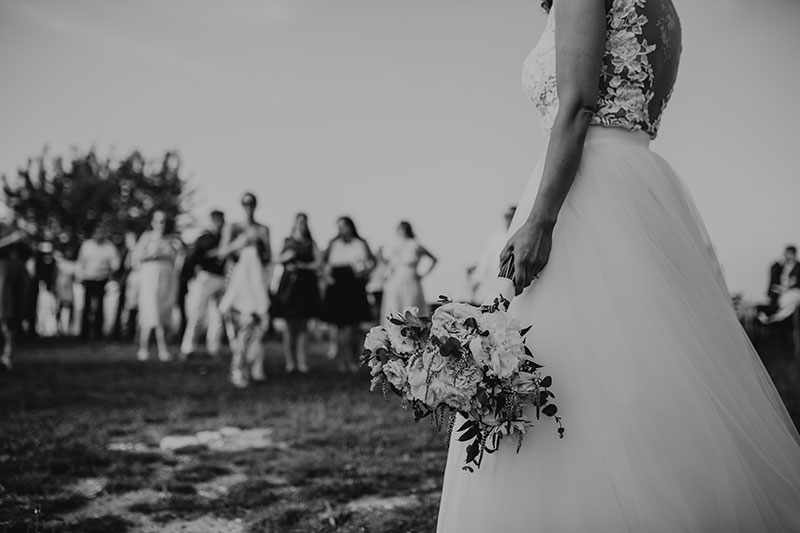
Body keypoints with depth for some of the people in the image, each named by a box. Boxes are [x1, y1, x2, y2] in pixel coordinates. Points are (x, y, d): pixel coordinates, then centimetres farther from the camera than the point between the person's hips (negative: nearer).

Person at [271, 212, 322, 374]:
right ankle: (290, 362, 1)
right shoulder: (287, 241, 13)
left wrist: (302, 265, -9)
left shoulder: (311, 243, 11)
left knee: (303, 326, -1)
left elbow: (318, 262, 2)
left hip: (306, 284, 0)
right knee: (290, 325, -1)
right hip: (289, 283, 0)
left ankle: (302, 362, -1)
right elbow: (279, 258, 2)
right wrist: (286, 256, -18)